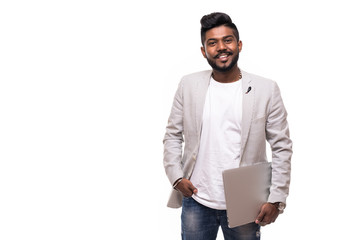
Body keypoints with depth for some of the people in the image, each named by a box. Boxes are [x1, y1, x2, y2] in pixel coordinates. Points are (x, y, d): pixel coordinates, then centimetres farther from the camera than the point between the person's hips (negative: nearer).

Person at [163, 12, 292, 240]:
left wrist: (276, 199, -8)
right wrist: (176, 177, -7)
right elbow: (173, 136, 6)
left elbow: (282, 148, -2)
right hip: (196, 201, 1)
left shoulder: (267, 89, -4)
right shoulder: (189, 85, 1)